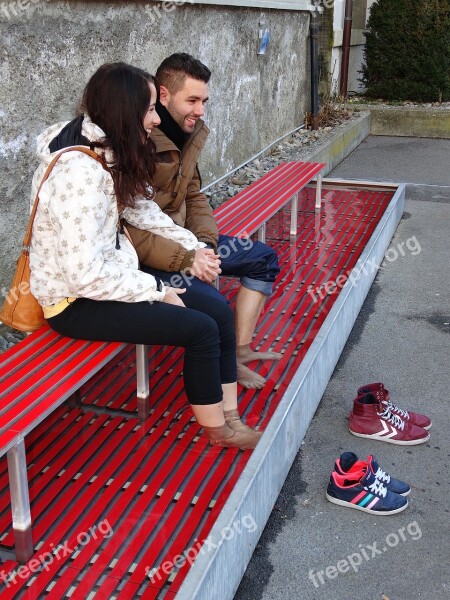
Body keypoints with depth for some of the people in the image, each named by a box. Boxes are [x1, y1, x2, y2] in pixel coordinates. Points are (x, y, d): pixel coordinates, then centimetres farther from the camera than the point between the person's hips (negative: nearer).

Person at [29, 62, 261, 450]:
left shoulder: (109, 150, 1)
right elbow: (85, 276, -30)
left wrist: (192, 245, 4)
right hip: (75, 302, -9)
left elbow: (142, 208, 15)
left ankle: (229, 418, 9)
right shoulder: (79, 171, -28)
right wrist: (158, 290, -19)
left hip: (109, 276, 9)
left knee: (218, 311, -2)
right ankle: (217, 431, 9)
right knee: (202, 329, -14)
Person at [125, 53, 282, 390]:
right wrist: (186, 259, -27)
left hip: (181, 239, 10)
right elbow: (127, 231, -27)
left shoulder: (186, 133, 3)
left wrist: (204, 243, -6)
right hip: (144, 256, -9)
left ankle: (240, 349, 12)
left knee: (264, 259, 12)